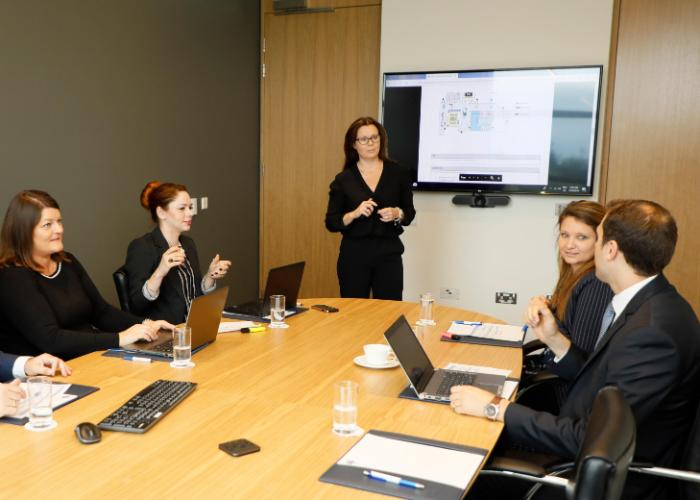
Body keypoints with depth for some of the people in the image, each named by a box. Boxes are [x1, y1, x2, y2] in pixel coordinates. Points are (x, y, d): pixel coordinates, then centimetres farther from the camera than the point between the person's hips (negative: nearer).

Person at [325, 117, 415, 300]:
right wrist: (354, 214, -17)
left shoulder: (398, 173, 3)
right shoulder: (343, 180, 1)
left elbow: (410, 212, 10)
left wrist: (397, 214, -12)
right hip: (354, 255, 0)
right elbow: (331, 223, 0)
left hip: (389, 253, 1)